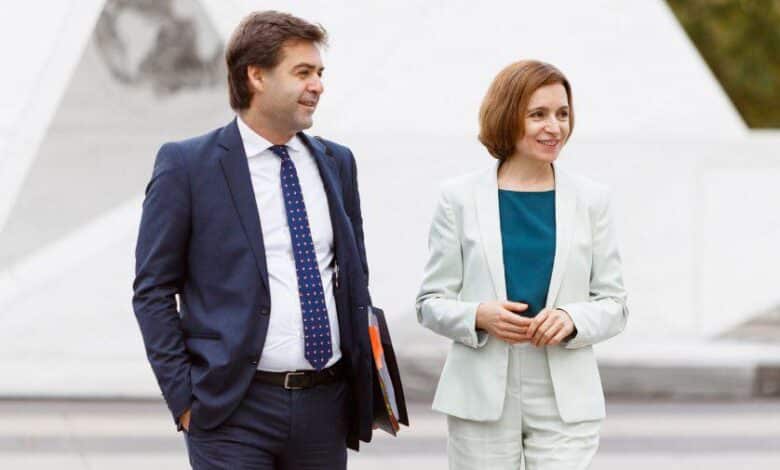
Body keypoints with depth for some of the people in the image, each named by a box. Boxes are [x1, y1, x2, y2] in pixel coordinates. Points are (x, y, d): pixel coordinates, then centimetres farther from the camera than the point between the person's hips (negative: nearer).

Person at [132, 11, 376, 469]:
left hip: (325, 405, 5)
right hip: (233, 412, -5)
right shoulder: (187, 165, -3)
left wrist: (367, 387, 12)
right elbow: (153, 290, -2)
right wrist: (184, 398, -8)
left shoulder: (337, 163, 12)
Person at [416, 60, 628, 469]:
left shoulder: (590, 200, 7)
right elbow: (431, 303, 5)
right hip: (482, 397, 0)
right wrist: (479, 316, -16)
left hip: (566, 400, 0)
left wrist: (572, 319, -14)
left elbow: (614, 305, 8)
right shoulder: (460, 198, 3)